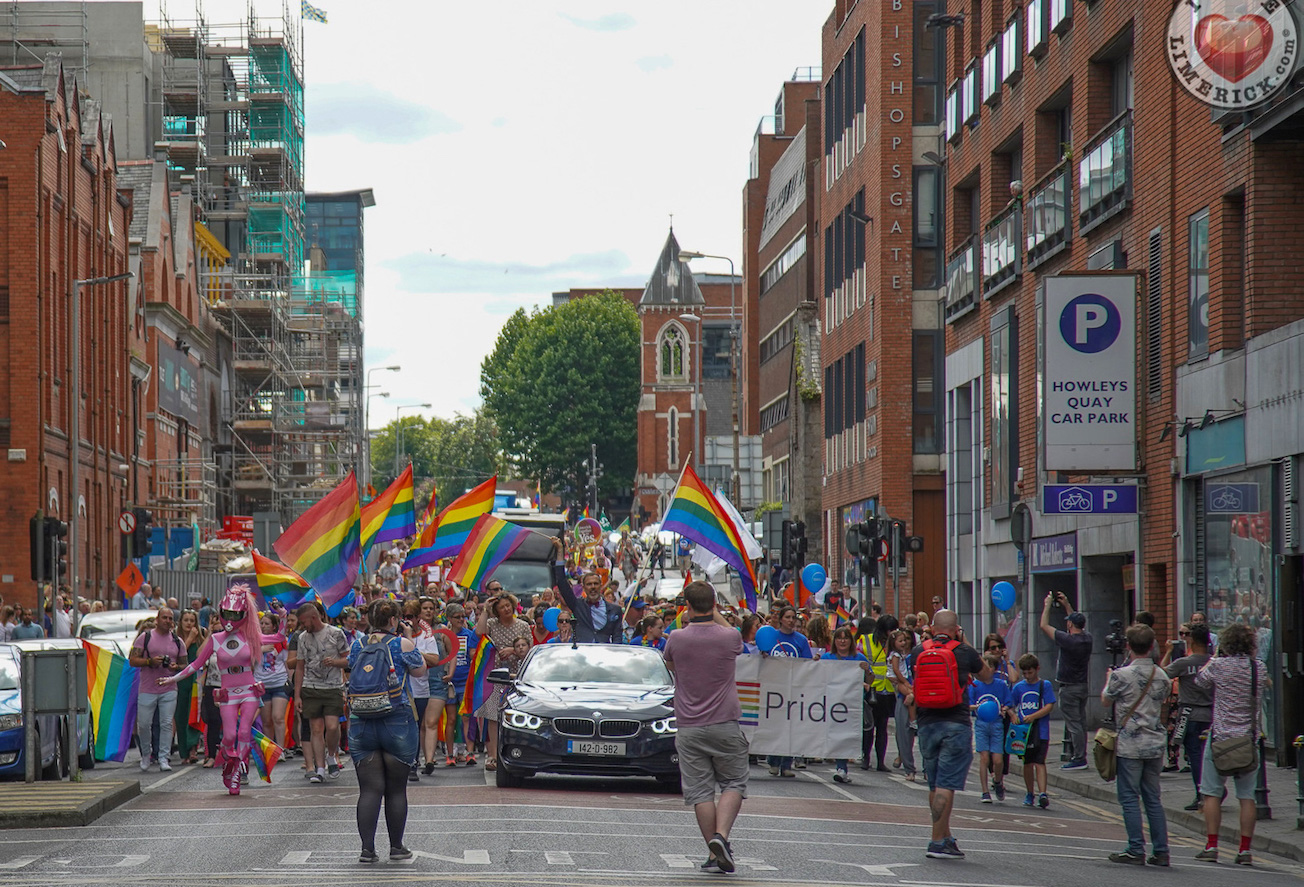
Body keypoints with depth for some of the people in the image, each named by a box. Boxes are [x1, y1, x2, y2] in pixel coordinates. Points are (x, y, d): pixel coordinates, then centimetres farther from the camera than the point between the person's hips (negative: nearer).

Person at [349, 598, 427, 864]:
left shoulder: (357, 646, 4)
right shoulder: (402, 645, -5)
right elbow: (420, 671, 8)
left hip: (361, 723, 2)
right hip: (398, 720, -2)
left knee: (369, 789, 1)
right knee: (397, 789, 7)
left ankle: (367, 848, -4)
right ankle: (396, 847, 13)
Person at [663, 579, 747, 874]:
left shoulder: (677, 639, -5)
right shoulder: (729, 637, -6)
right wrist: (716, 615, 24)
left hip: (689, 727, 1)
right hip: (725, 725, 0)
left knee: (700, 790, 4)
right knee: (733, 784, 9)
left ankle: (714, 852, 0)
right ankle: (721, 836, -13)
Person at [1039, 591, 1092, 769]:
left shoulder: (1068, 639, -18)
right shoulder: (1087, 638, 2)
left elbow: (1044, 626, -10)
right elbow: (1079, 622, 24)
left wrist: (1047, 605, 1)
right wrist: (1066, 604, 24)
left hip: (1069, 688, -8)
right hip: (1083, 686, 8)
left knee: (1073, 724, -8)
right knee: (1080, 723, 12)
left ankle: (1079, 758, -10)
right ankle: (1079, 756, 17)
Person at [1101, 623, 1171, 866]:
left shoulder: (1122, 675, -12)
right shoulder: (1161, 676, 4)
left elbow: (1106, 700, 4)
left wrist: (1109, 678, 23)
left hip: (1130, 744, -5)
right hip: (1155, 743, 5)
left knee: (1129, 798, 0)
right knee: (1153, 798, 11)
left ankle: (1136, 850, -3)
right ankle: (1161, 851, 8)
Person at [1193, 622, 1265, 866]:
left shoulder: (1219, 666, -10)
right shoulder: (1259, 668, 1)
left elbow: (1200, 680, 7)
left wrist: (1213, 658, 20)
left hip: (1221, 736, -3)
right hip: (1249, 737, 3)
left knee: (1212, 792, 5)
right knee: (1246, 796, 5)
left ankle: (1211, 846, 2)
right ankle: (1245, 850, 3)